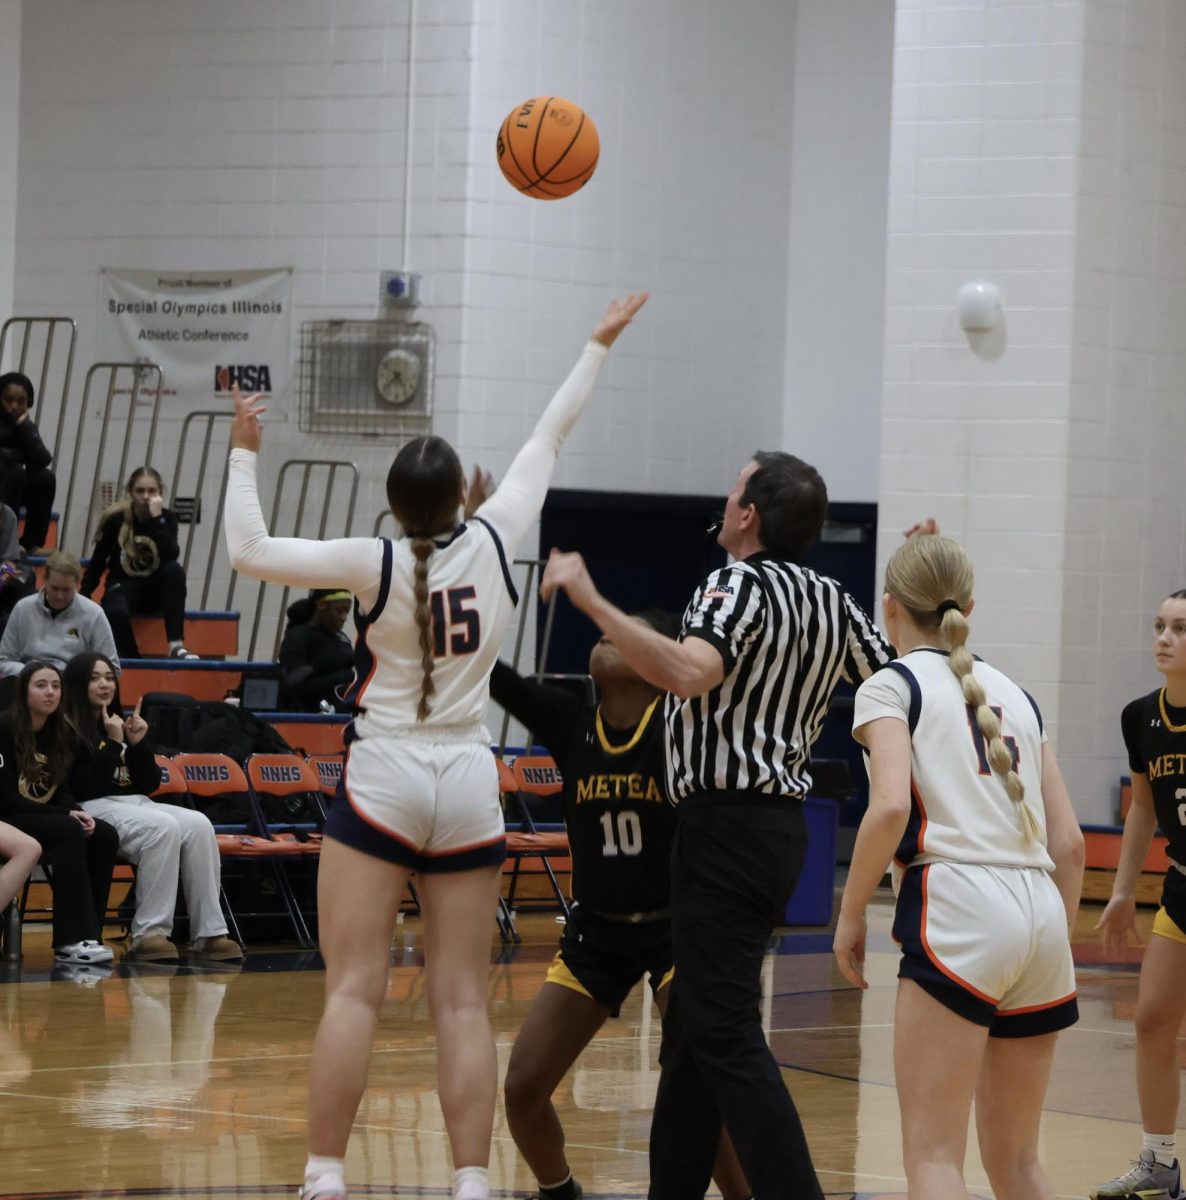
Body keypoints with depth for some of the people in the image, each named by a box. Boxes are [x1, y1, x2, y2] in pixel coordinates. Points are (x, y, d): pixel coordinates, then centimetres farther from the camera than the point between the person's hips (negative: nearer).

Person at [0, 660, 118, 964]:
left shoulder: (57, 733, 10)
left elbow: (59, 792, 11)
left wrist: (77, 813, -13)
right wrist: (65, 816, -21)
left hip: (43, 819, 7)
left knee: (105, 836, -17)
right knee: (69, 832, -32)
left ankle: (87, 935, -19)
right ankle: (70, 941, -36)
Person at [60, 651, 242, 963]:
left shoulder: (120, 724, 20)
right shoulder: (67, 728, -2)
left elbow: (150, 784, 17)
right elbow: (82, 786, -13)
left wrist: (138, 744, 2)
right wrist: (112, 744, -12)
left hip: (137, 805, 7)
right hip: (95, 809, -7)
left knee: (199, 826, -20)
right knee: (164, 827, -33)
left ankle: (208, 933, -24)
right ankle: (149, 933, -32)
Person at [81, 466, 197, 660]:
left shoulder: (167, 518, -3)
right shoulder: (116, 520, -7)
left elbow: (171, 555, -22)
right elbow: (97, 562, 0)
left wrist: (157, 518, -26)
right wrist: (83, 597, -7)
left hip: (156, 589, 2)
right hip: (123, 587, -2)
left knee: (175, 570, -32)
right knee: (116, 612, -37)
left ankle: (176, 646, -33)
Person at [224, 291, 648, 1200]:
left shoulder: (375, 563, -8)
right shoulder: (493, 543, -1)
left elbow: (250, 552, -9)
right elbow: (550, 439, 10)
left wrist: (244, 453, 1)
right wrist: (599, 347, 21)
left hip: (383, 783, -3)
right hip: (468, 789, 3)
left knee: (354, 991, -6)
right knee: (463, 1001, 2)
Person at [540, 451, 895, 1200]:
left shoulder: (742, 585, -13)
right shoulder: (833, 604, 11)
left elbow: (687, 672, -31)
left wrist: (593, 602, -32)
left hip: (728, 822, -9)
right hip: (783, 821, 9)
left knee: (726, 1035, -9)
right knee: (693, 1025, 15)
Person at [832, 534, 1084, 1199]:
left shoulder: (892, 685, 5)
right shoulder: (1015, 694, 21)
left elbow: (892, 806, -13)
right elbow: (1069, 842, 16)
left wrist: (851, 914, -2)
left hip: (957, 907, -6)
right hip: (1042, 915, 6)